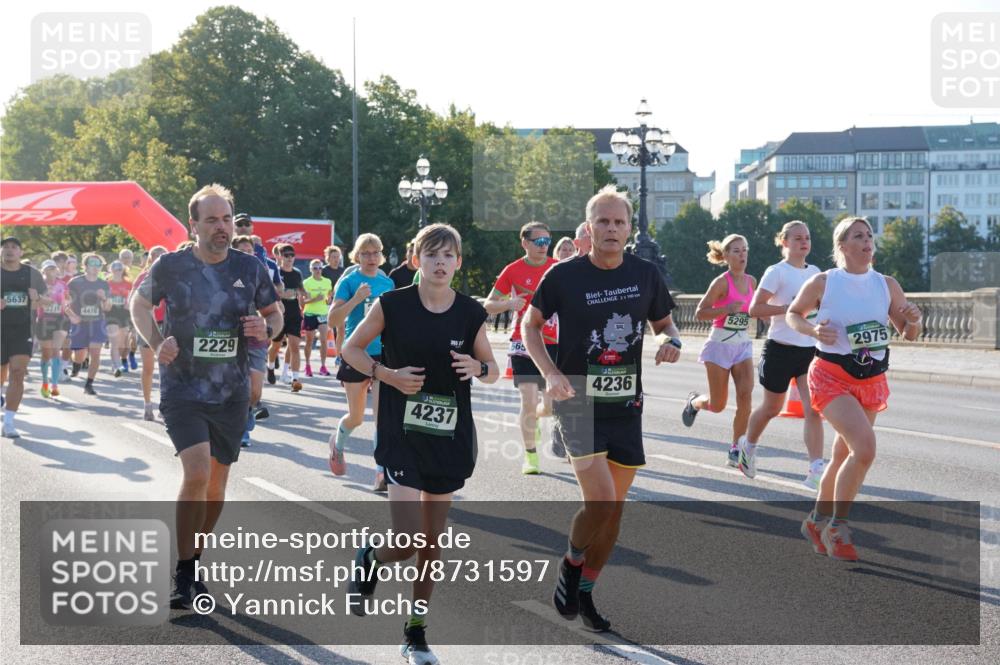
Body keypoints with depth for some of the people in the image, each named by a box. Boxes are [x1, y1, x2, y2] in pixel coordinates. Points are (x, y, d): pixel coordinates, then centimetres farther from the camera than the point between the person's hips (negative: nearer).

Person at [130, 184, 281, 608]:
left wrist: (266, 328, -10)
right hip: (182, 392, -3)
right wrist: (156, 342, -7)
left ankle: (193, 560, 33)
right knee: (197, 472, -20)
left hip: (231, 394, 4)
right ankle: (183, 576, -7)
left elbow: (274, 313, 13)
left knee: (217, 483, 12)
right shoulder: (170, 266, -7)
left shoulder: (251, 268, -1)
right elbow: (140, 304, 10)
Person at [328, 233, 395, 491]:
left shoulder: (387, 283, 7)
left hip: (383, 355, 2)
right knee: (356, 417, 9)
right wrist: (356, 299, -23)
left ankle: (381, 473, -6)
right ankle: (337, 443, 42)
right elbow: (333, 319, -13)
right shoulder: (349, 282, -5)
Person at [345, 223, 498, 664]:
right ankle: (369, 561, 21)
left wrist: (477, 368, -14)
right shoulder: (392, 305, -7)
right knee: (407, 540, -15)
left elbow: (493, 371, 9)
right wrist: (388, 375, -12)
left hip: (451, 437, 3)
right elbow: (350, 349, 4)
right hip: (401, 433, -3)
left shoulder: (471, 313, -1)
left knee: (433, 538, 10)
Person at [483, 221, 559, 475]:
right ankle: (530, 456, 6)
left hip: (553, 342, 2)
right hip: (523, 342, -2)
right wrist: (509, 303, -17)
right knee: (528, 400, -8)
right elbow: (488, 305, 2)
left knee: (551, 405, 3)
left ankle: (534, 419, 40)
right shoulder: (513, 270, -3)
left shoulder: (558, 268, 1)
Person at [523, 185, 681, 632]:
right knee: (600, 500, -17)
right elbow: (531, 324, 5)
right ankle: (571, 564, 12)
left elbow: (663, 323, 16)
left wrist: (671, 341, -8)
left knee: (615, 508, 8)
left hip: (626, 406, 4)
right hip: (578, 403, -4)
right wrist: (550, 372, -10)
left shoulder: (646, 274, 2)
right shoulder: (564, 275, -8)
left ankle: (585, 593, 25)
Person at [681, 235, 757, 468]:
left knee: (745, 396, -13)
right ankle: (694, 401, 39)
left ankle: (736, 448, -2)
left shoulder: (751, 281, 6)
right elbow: (700, 313, -13)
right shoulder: (722, 282, -12)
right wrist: (726, 309, -25)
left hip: (743, 345, 5)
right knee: (717, 405, 3)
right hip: (720, 344, -5)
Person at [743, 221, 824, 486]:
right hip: (781, 349, -4)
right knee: (772, 408, 12)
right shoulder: (777, 272, -9)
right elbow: (755, 308, -16)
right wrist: (790, 308, -23)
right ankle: (748, 445, 41)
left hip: (810, 350, 4)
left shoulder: (815, 272, 10)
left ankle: (816, 471, -14)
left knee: (813, 410, -10)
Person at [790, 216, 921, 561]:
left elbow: (908, 334, 12)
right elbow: (792, 314, 7)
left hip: (872, 381, 5)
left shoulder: (887, 285, 4)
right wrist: (814, 330, -13)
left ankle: (817, 521, 36)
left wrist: (914, 319, -11)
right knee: (865, 447, -23)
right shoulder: (823, 283, -7)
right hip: (832, 376, -5)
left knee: (843, 457, 14)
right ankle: (837, 528, -7)